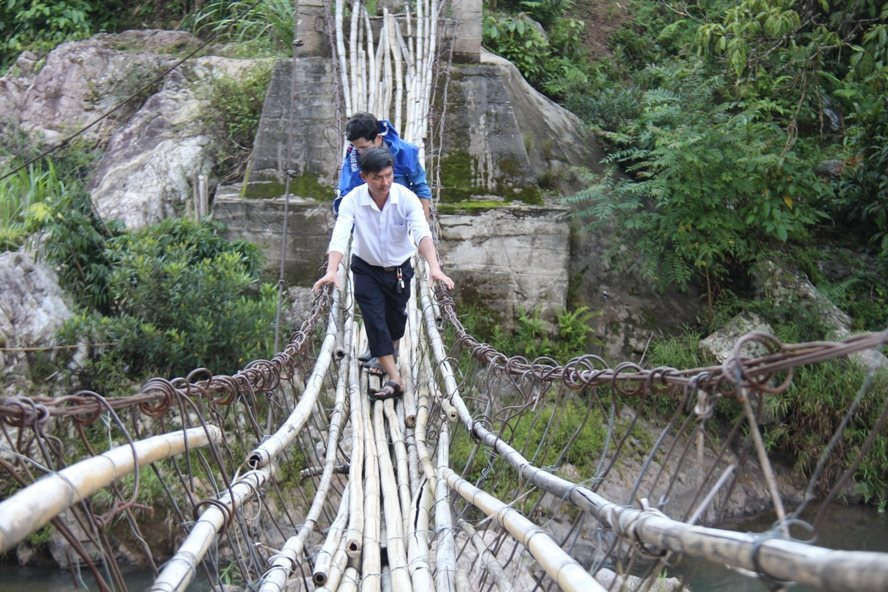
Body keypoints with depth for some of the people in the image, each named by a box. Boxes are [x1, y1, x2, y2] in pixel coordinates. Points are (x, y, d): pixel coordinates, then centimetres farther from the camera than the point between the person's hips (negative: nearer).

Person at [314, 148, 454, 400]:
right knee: (375, 321, -12)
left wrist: (434, 267, -51)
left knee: (396, 319, 14)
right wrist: (331, 271, -51)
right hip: (367, 270, -1)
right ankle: (394, 378, -9)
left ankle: (388, 355, 46)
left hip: (400, 269, 1)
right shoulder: (352, 201, -22)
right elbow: (340, 237, -33)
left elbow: (422, 233, -35)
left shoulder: (406, 198, -22)